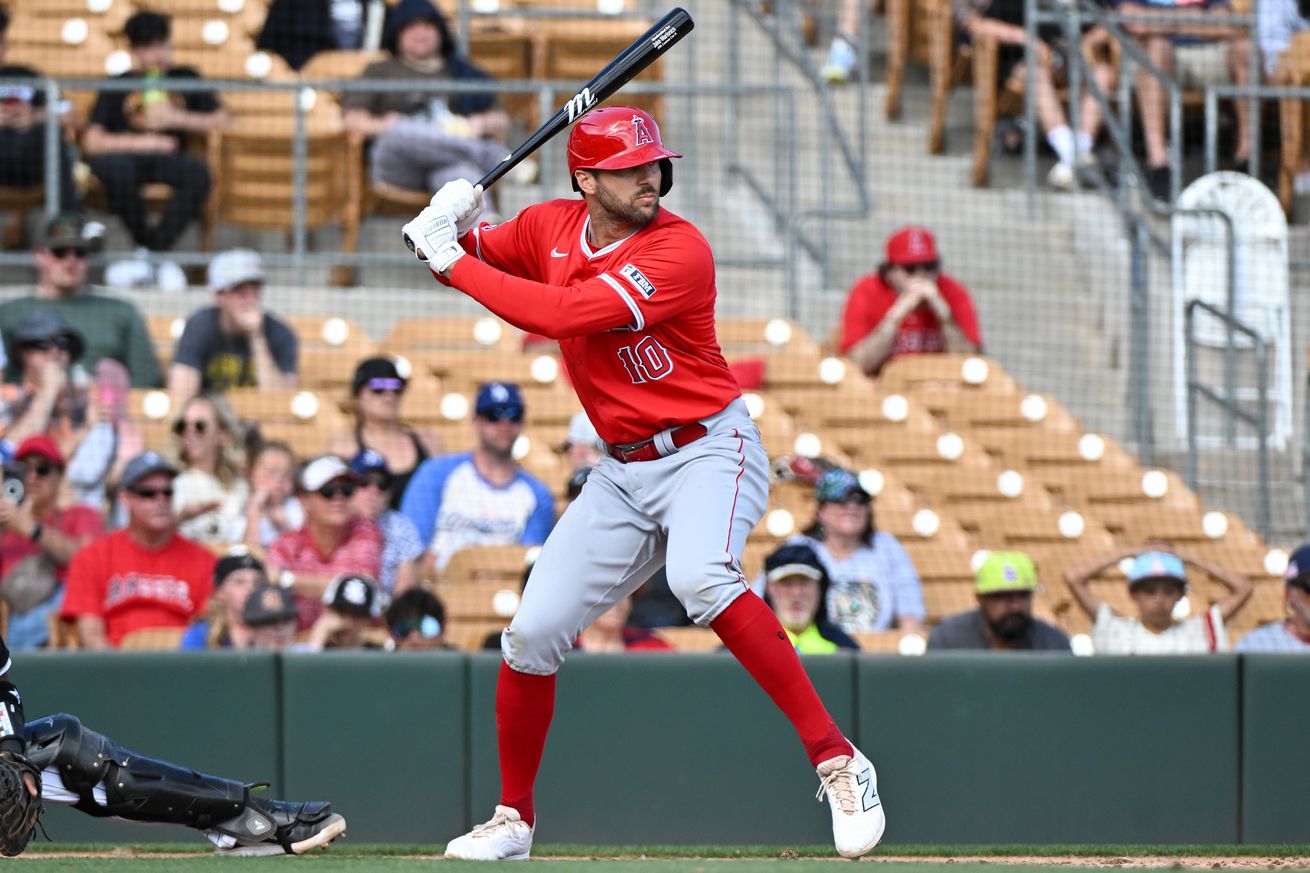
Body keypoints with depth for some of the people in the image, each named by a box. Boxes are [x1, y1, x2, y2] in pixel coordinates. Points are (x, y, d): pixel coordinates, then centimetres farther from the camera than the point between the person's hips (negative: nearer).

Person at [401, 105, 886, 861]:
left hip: (710, 450, -7)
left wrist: (455, 264, -21)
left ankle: (838, 763, -35)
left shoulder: (680, 253, -21)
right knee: (532, 635, 2)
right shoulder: (552, 228, 0)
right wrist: (455, 228, -8)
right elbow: (476, 256, 16)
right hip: (624, 471, 7)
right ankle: (514, 819, 23)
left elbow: (561, 315, -28)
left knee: (699, 577, -36)